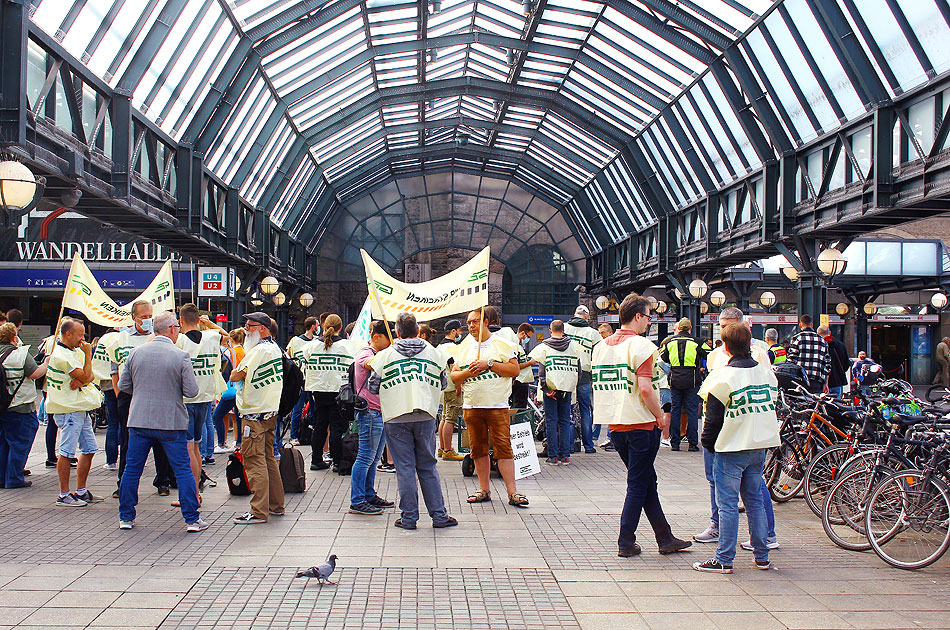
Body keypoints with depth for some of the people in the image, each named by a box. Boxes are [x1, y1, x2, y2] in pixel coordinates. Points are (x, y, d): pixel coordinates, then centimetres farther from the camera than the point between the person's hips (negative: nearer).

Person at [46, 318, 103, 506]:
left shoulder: (76, 351, 15)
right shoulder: (61, 355, -14)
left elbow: (90, 376, 9)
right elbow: (85, 376, -17)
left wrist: (80, 381, -12)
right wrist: (88, 354, -9)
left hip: (81, 408, 10)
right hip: (68, 409, -10)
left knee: (90, 450, 11)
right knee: (67, 452, -6)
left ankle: (81, 491, 20)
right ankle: (64, 495, -1)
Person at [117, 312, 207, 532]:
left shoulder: (136, 353, 1)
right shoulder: (181, 356, -10)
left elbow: (123, 385, 7)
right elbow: (192, 391, -11)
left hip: (139, 421, 3)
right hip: (171, 422, -3)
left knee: (132, 469, 13)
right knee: (183, 470, 4)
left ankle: (126, 517, 20)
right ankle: (192, 519, 6)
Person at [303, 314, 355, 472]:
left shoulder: (313, 345, 2)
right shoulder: (346, 346, -7)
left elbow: (307, 363, 11)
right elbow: (350, 369, -8)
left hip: (318, 391, 3)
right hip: (338, 391, -3)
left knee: (319, 425, 12)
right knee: (337, 426, 1)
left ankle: (316, 460, 15)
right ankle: (338, 461, 2)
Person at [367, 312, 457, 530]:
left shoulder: (385, 355, 1)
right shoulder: (435, 354, 6)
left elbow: (373, 387, 5)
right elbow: (443, 383, 15)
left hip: (396, 418, -2)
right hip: (426, 416, 2)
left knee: (404, 468, 3)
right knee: (428, 467, 10)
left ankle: (409, 517, 7)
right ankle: (439, 515, 12)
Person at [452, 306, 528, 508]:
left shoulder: (501, 344, 3)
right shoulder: (463, 347, 14)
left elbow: (515, 370, -5)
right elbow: (454, 376, 14)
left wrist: (489, 364, -12)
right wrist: (467, 372, -7)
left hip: (497, 405, -4)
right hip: (471, 406, 4)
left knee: (503, 447, -8)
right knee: (478, 449, 7)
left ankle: (512, 492, -6)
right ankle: (484, 490, 17)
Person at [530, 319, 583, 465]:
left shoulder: (544, 347, -3)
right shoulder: (574, 346, 4)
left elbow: (541, 370, -9)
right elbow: (579, 367, 6)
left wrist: (545, 388, -9)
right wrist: (573, 385, 14)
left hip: (550, 388, -2)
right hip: (567, 388, 2)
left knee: (551, 422, 2)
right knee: (565, 421, 9)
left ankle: (553, 456, 1)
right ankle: (565, 456, 8)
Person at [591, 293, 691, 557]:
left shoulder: (601, 346, 10)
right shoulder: (640, 345, -13)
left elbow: (599, 386, 14)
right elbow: (646, 388, -20)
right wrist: (660, 417, -8)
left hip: (615, 426, 8)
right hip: (641, 424, -8)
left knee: (646, 482, 15)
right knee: (638, 485, 3)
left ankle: (665, 539, 22)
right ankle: (625, 543, 6)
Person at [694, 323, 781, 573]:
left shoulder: (723, 377, -14)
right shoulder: (766, 372, 5)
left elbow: (713, 417, -11)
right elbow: (771, 404, 14)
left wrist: (708, 442, 4)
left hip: (731, 449, -6)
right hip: (760, 447, 6)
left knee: (727, 503, -1)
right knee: (755, 500, 14)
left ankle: (724, 559, 2)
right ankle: (762, 556, 19)